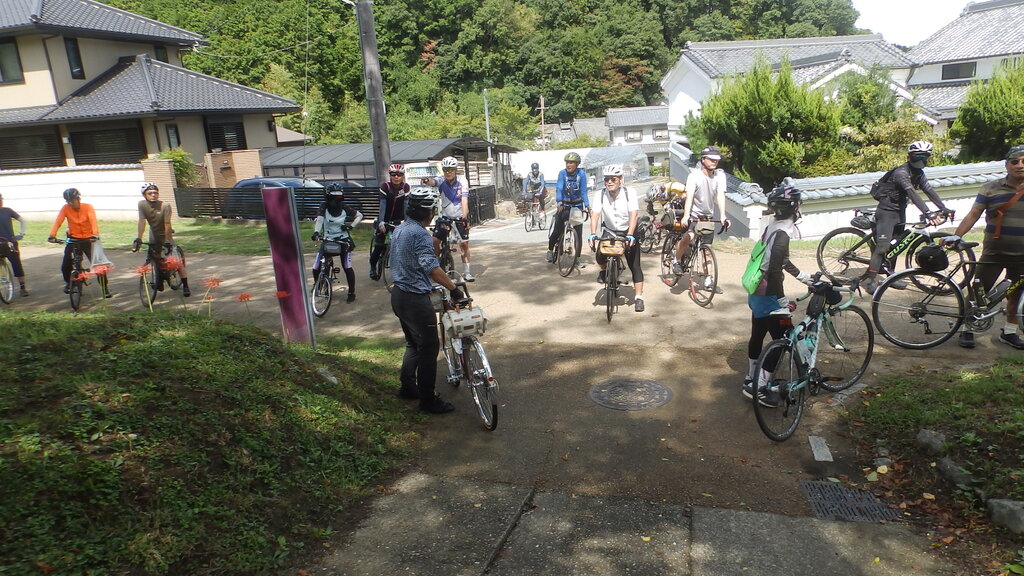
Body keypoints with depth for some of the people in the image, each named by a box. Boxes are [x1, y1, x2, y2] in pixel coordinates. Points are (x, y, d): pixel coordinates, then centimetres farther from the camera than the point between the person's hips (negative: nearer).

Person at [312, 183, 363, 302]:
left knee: (347, 267, -10)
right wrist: (316, 232, -42)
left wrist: (351, 226, -10)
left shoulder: (345, 208, -7)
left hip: (343, 240, -1)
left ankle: (351, 292, 7)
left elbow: (360, 215, 5)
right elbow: (319, 220, -24)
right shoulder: (324, 207, -8)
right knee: (316, 267, -4)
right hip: (327, 240, 1)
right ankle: (316, 284, 28)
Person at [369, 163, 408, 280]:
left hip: (397, 220, 2)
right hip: (385, 219, -2)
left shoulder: (405, 187, -11)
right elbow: (383, 205, -23)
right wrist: (381, 222, -33)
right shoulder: (385, 186, -17)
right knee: (379, 246, -4)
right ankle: (372, 267, 18)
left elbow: (406, 205, -17)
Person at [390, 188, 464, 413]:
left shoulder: (399, 230, 11)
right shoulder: (419, 234, -20)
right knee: (429, 348, 0)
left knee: (413, 344, 23)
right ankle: (428, 400, 8)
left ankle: (407, 387, 33)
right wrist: (454, 288, -33)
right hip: (416, 299, -10)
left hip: (399, 295, 10)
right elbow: (431, 267, -33)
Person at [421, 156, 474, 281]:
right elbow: (433, 182, -32)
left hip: (460, 217, -2)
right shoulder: (442, 181, -10)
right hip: (445, 216, 2)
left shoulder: (462, 181, -13)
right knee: (434, 241, -6)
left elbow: (464, 199, -24)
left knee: (464, 244, -3)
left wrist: (464, 216, -39)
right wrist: (427, 180, -57)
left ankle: (466, 272, 9)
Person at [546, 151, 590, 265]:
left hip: (577, 206, 1)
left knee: (578, 232, -2)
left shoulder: (581, 174, -10)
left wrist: (587, 206, -21)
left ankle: (577, 258, 7)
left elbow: (584, 191, -11)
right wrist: (559, 203, -35)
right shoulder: (562, 173, -11)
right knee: (558, 230, -8)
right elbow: (559, 188, -21)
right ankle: (550, 249, 18)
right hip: (564, 205, -1)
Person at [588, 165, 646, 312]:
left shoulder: (630, 192, -19)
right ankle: (604, 271, 16)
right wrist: (593, 234, -37)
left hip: (628, 232, -2)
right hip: (609, 231, 2)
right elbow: (595, 215, -22)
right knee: (600, 257, -20)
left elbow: (633, 215, -28)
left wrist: (630, 236, -40)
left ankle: (639, 298, -2)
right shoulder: (600, 194, -13)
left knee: (634, 265, -8)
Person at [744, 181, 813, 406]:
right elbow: (774, 270, -28)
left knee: (757, 336, 20)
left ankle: (750, 380, 35)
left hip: (756, 293, 10)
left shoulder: (773, 227, 8)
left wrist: (804, 276, 27)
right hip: (767, 296, -10)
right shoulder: (782, 233, -22)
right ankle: (759, 388, 5)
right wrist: (784, 302, -24)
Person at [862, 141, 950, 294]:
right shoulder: (901, 172, -22)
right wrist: (928, 214, -40)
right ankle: (869, 279, -17)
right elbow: (912, 194, -32)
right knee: (883, 245, -17)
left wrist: (944, 209, -7)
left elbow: (930, 191, 3)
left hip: (900, 212, 9)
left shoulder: (919, 174, 7)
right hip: (887, 212, -9)